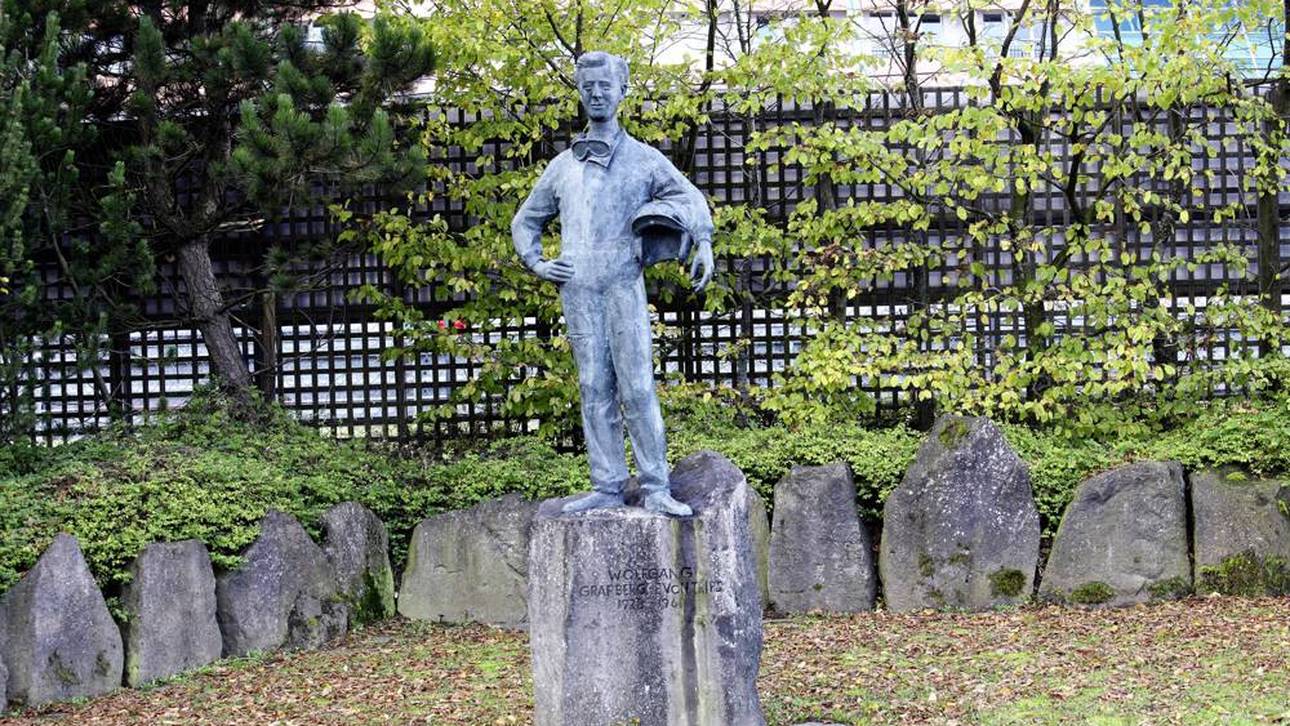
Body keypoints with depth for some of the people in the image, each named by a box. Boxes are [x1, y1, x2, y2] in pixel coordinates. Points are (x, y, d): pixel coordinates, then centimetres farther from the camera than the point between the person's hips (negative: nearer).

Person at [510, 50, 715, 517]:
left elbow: (690, 198, 7)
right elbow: (526, 220, 28)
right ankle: (607, 488, 3)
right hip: (577, 288, 3)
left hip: (623, 284, -3)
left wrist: (703, 243, -10)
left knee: (636, 386, -9)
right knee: (594, 389, 2)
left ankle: (655, 488, -9)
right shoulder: (562, 166, 20)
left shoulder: (642, 158, 12)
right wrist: (535, 263, 11)